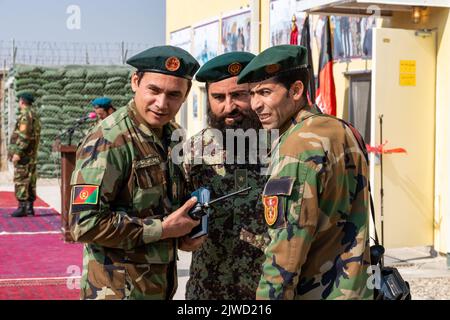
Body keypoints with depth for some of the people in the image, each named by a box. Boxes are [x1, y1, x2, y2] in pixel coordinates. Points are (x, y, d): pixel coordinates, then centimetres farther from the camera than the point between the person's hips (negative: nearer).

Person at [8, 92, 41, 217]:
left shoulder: (25, 114, -13)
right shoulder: (35, 114, 16)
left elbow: (24, 135, -21)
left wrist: (17, 152, -23)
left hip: (24, 153, -9)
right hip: (32, 154, 9)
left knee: (20, 180, -8)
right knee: (30, 180, 10)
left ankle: (22, 208, -11)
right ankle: (30, 207, 13)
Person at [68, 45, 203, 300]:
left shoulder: (173, 134, 5)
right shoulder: (108, 141, -20)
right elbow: (86, 224, -26)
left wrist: (185, 233, -2)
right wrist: (163, 229, -19)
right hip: (119, 290, -7)